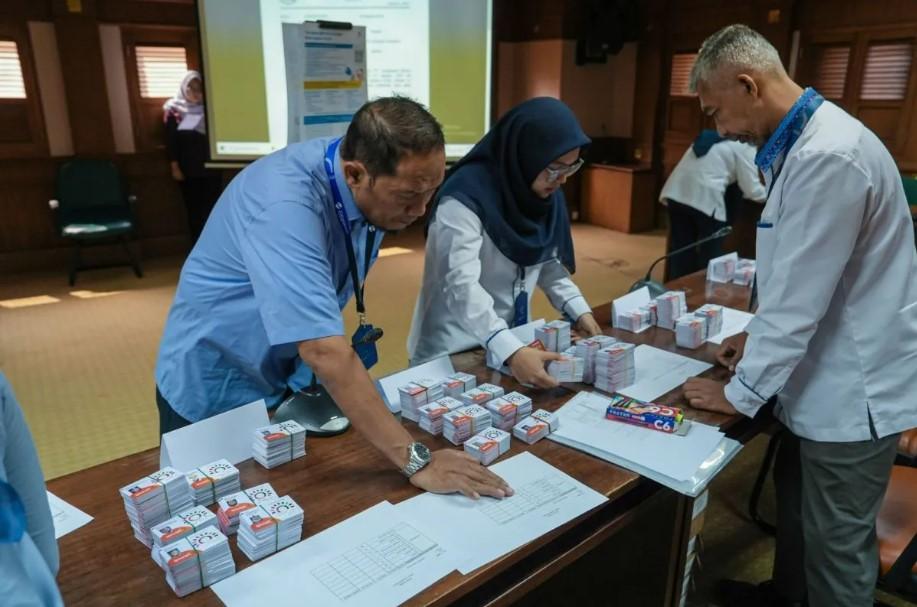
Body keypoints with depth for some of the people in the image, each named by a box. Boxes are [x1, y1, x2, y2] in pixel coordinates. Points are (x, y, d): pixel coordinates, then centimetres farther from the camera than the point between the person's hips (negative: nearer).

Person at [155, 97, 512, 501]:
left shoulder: (379, 188, -11)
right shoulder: (286, 206, -36)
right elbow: (324, 352, -42)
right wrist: (416, 461, -41)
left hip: (288, 380, 6)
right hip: (215, 392, -6)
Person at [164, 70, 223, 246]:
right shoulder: (173, 108, 5)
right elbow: (170, 139, 1)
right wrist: (174, 166, -5)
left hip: (210, 167, 1)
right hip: (188, 169, -1)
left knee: (212, 208, -2)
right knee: (194, 210, 2)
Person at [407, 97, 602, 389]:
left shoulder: (546, 192, -1)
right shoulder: (465, 199, -24)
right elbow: (462, 285, -34)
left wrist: (579, 310, -5)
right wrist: (511, 351, -45)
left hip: (514, 340, 7)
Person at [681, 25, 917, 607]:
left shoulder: (829, 154, -26)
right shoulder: (802, 141, 6)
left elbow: (801, 296, -25)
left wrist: (741, 393, -15)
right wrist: (758, 334, 14)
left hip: (853, 387, -9)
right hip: (820, 375, 10)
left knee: (836, 542, 9)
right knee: (795, 503, 26)